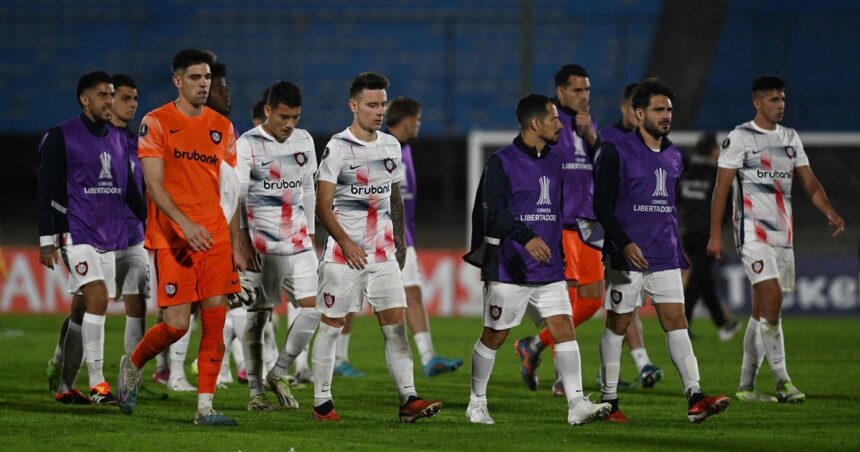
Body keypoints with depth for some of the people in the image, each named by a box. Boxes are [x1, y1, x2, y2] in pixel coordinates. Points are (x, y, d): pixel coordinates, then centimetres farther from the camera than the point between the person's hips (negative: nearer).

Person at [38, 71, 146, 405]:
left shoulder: (119, 140, 15)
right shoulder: (61, 137, -4)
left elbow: (130, 191, 21)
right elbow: (47, 191, -5)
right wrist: (47, 240, -10)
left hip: (109, 236, 6)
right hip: (77, 234, -6)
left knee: (81, 309, 9)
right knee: (97, 298, -20)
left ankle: (64, 387, 17)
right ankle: (97, 384, -18)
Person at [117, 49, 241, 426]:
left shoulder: (222, 127, 11)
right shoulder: (156, 123, -3)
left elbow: (230, 190, 14)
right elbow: (154, 184, -10)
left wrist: (236, 245, 9)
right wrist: (184, 224, -23)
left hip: (215, 237, 4)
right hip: (171, 239, -4)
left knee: (215, 320, -4)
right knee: (176, 324, -8)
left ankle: (205, 406, 0)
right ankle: (133, 364, 22)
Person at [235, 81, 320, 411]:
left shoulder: (304, 141, 10)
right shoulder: (247, 145, -7)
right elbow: (236, 197, -11)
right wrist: (243, 243, -17)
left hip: (299, 243, 5)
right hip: (262, 247, -5)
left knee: (314, 307, -7)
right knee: (257, 318, 0)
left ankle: (279, 375, 8)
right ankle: (256, 391, 8)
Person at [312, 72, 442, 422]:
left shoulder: (390, 145, 11)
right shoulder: (338, 147, -7)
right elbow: (323, 206, -10)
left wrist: (400, 242, 17)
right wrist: (346, 243, -18)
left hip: (383, 253, 5)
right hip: (344, 254, -5)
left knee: (395, 324, -5)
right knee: (331, 326, 2)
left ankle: (408, 399, -10)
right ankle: (321, 403, 9)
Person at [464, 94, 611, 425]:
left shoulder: (555, 163, 13)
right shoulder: (502, 162, -8)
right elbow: (495, 211, -21)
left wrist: (559, 256, 24)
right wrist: (527, 238, -35)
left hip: (549, 271, 5)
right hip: (509, 270, -5)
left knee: (565, 330, -8)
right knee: (494, 337, 5)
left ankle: (576, 405, -12)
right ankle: (477, 403, 21)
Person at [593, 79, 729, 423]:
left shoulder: (674, 156, 13)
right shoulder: (616, 152, -7)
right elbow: (602, 205, -11)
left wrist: (678, 250, 22)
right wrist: (625, 244, -22)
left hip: (665, 258, 5)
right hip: (626, 256, -5)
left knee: (676, 321, -4)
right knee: (618, 324, 3)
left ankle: (695, 398, -14)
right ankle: (609, 401, 12)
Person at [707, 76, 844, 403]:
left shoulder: (790, 139, 15)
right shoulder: (740, 138, -4)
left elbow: (809, 182, 13)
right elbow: (721, 188, -4)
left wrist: (830, 212, -5)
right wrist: (715, 235, -9)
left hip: (783, 234, 7)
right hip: (753, 231, -7)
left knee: (762, 309, 8)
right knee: (772, 299, -18)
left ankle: (746, 386, 14)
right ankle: (783, 382, -17)